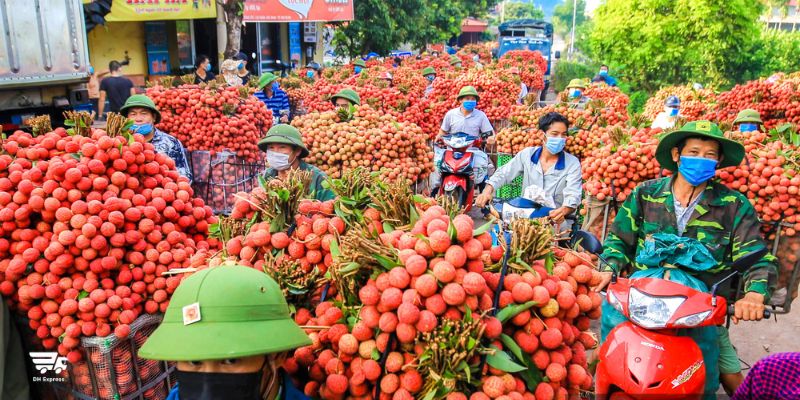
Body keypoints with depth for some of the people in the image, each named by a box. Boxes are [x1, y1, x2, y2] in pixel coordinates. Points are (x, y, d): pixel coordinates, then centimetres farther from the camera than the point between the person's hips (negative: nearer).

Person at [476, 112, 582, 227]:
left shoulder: (573, 163, -5)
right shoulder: (527, 154, 4)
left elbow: (573, 196, -17)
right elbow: (503, 174, 6)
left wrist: (564, 210, -41)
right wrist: (487, 191, -14)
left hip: (556, 221, -2)